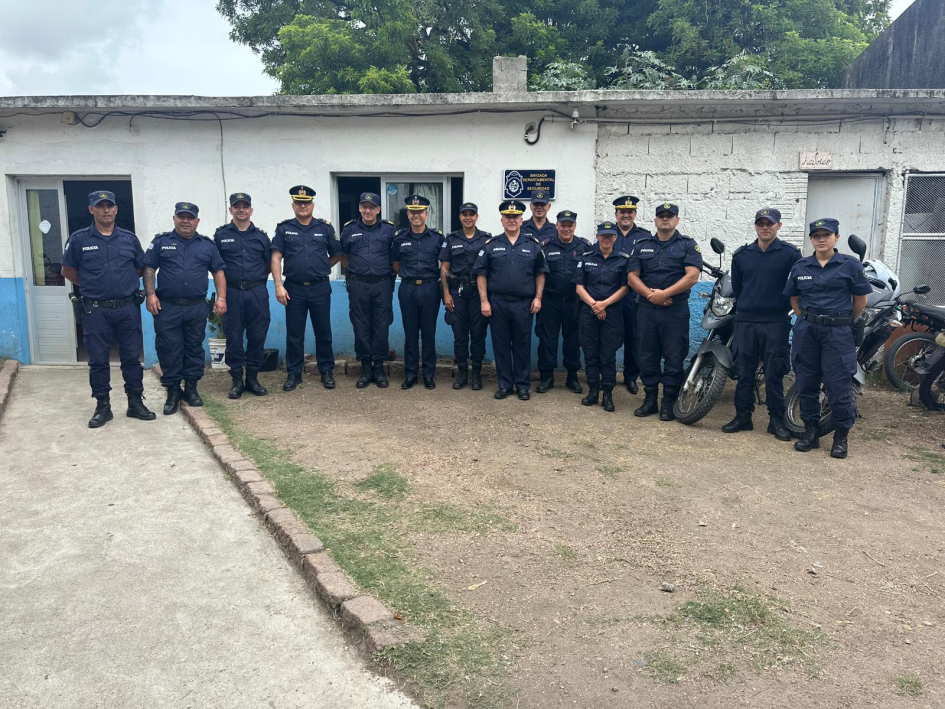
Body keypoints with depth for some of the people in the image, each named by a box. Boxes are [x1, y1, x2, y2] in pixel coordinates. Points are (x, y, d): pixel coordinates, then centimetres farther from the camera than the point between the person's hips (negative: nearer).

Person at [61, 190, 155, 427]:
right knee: (98, 360, 5)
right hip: (96, 310, -1)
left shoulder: (129, 238, 5)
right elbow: (68, 270, 8)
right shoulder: (79, 239, 0)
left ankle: (135, 403, 17)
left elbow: (141, 268, 16)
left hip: (128, 308, 1)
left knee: (131, 357, 7)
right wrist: (92, 285, 8)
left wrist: (124, 282, 10)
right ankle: (103, 407, 16)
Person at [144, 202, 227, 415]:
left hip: (197, 307, 2)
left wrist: (221, 298, -1)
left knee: (194, 348, 9)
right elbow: (149, 269, 4)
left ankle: (191, 388, 20)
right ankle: (173, 391, 11)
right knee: (169, 350, 0)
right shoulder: (161, 242, 5)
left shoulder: (207, 244, 9)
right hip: (167, 307, -1)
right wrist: (150, 295, -7)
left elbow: (218, 271, 9)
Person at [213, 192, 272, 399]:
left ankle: (252, 377, 16)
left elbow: (269, 263, 15)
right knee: (233, 337, 2)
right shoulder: (221, 235, 5)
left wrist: (258, 280, 9)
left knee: (257, 335, 4)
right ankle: (237, 380, 12)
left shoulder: (261, 236, 9)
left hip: (257, 293, 1)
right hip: (232, 293, -1)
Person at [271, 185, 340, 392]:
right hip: (294, 289, 0)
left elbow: (337, 255, 11)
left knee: (323, 332, 7)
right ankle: (293, 374, 17)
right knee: (294, 334, 6)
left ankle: (326, 371, 19)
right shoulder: (284, 228, 3)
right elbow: (276, 258, -2)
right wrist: (279, 286, -10)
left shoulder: (325, 228, 4)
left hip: (320, 289, 0)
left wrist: (320, 268, 8)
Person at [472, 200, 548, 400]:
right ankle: (504, 385, 17)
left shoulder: (533, 245, 5)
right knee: (501, 344, 6)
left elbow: (540, 273, 9)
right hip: (497, 303, 0)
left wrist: (538, 297, -1)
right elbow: (481, 274, 2)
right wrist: (484, 301, -4)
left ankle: (522, 385, 17)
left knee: (522, 345, 6)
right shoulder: (491, 245, 3)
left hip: (524, 304, 0)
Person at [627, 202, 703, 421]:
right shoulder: (642, 245, 12)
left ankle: (668, 402, 8)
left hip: (675, 310, -3)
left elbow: (692, 276, -10)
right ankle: (650, 399, 17)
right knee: (647, 356, 7)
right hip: (646, 309, 3)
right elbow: (632, 277, 5)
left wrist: (664, 293, -17)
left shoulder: (688, 245, 2)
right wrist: (650, 294, -12)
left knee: (674, 357, 0)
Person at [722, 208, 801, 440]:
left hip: (776, 323, -3)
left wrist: (783, 309, 2)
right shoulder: (741, 255, 10)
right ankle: (743, 416, 16)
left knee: (774, 373, 1)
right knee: (744, 370, 6)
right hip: (745, 322, 3)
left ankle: (776, 419, 11)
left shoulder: (790, 254, -1)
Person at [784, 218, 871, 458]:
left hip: (838, 333, -3)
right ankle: (811, 432, 19)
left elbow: (860, 299, 5)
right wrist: (806, 319, 11)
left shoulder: (850, 265, -2)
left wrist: (846, 322, 11)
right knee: (806, 384, 7)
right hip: (806, 331, 4)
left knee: (838, 386, -3)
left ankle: (841, 437, 10)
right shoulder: (800, 267, 8)